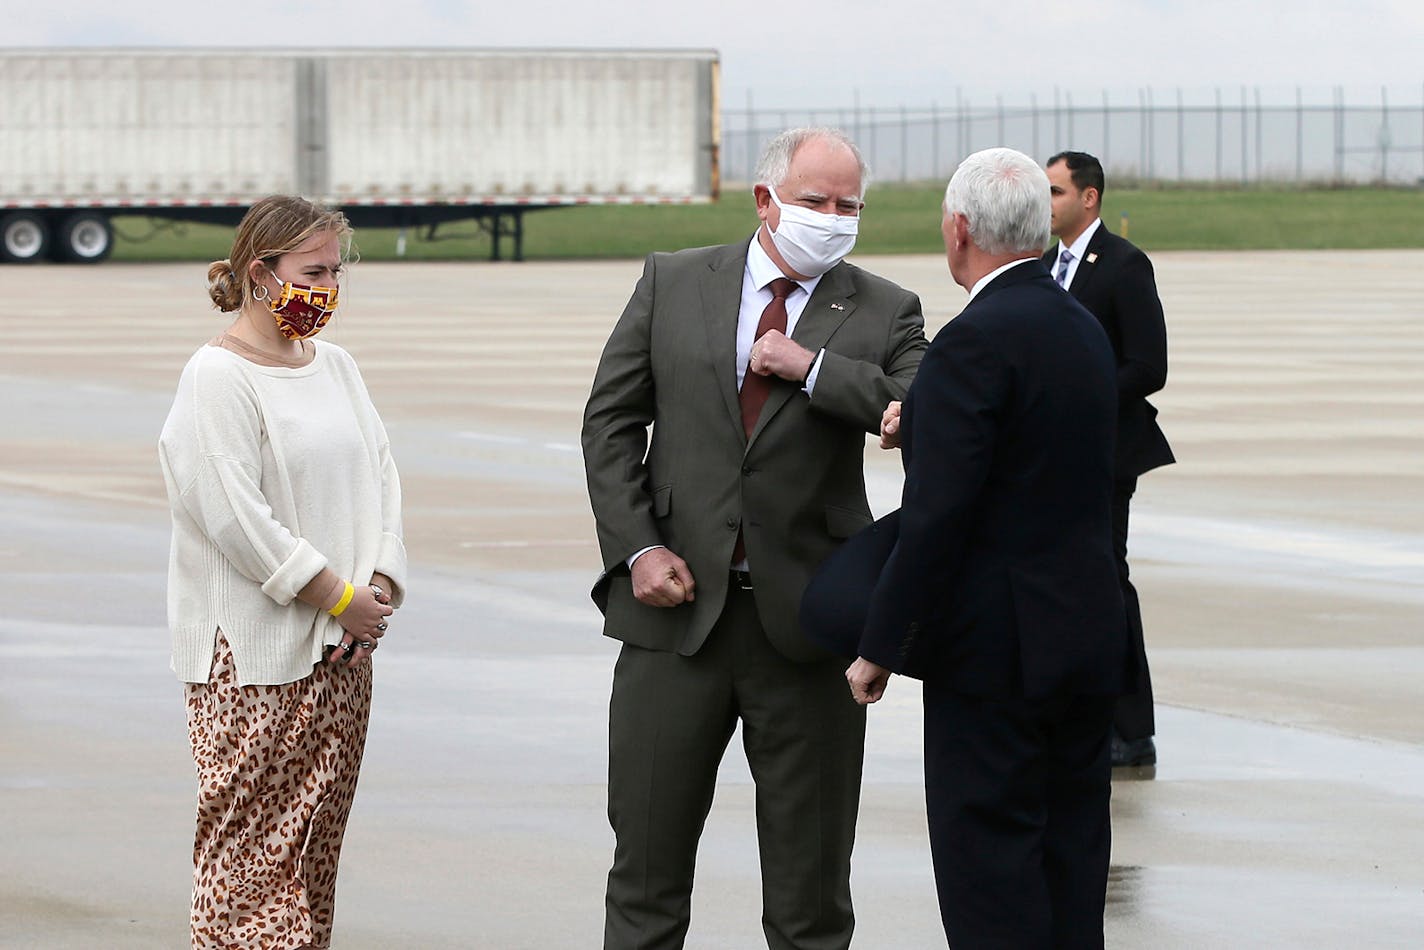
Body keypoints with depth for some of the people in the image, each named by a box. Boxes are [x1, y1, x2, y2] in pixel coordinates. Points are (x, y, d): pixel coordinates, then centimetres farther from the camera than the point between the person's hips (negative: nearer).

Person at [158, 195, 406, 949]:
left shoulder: (335, 366, 13)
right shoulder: (217, 377, -11)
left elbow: (380, 476, 14)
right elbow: (235, 516, -17)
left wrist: (379, 584, -3)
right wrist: (338, 597, -15)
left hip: (342, 643, 7)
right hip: (255, 652, -7)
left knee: (319, 830, 8)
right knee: (251, 835, -6)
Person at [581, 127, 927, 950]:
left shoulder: (883, 313, 2)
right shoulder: (672, 284, 6)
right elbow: (611, 420, 7)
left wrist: (811, 366, -16)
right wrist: (635, 547, -5)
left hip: (805, 619, -1)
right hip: (678, 606, 1)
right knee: (648, 870, 7)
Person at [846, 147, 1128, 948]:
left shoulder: (976, 342, -16)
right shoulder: (1085, 330, 11)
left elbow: (938, 515, -19)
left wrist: (880, 648, -13)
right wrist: (924, 426, 16)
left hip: (997, 644, -9)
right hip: (1089, 638, 9)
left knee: (990, 877, -4)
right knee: (1072, 859, 12)